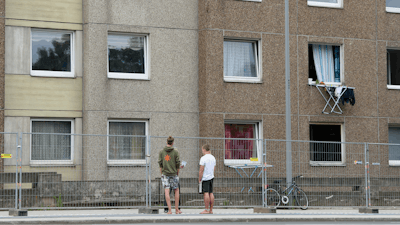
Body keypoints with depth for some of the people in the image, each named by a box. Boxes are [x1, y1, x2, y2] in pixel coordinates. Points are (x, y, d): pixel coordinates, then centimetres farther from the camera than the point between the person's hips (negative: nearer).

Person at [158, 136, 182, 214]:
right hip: (173, 174, -1)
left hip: (165, 174, 1)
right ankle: (176, 209, 13)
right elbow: (178, 164, -3)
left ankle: (169, 210, -8)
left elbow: (160, 164, 3)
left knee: (166, 191, -3)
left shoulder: (161, 152, 3)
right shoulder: (175, 152, -3)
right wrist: (177, 173, 10)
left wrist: (162, 173, 12)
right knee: (176, 191, 12)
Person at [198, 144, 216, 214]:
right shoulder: (213, 158, 11)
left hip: (205, 178, -8)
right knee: (211, 193, 8)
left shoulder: (203, 158, -12)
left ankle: (206, 210, -10)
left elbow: (201, 170, -14)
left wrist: (199, 179, -7)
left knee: (206, 193, -8)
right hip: (211, 177, 8)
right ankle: (211, 210, 9)